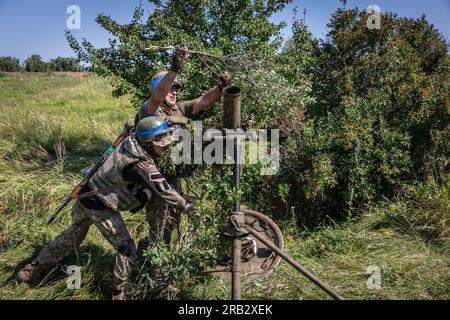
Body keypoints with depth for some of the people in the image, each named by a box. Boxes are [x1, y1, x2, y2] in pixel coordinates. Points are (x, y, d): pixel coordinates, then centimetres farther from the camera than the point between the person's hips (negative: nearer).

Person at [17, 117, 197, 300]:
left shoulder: (131, 140, -8)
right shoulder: (141, 166, -28)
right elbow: (164, 191, -22)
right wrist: (186, 207, -10)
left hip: (87, 196, 9)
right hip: (101, 208, -9)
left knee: (72, 235, 27)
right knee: (126, 248, 4)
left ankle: (35, 269, 43)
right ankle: (119, 293, 19)